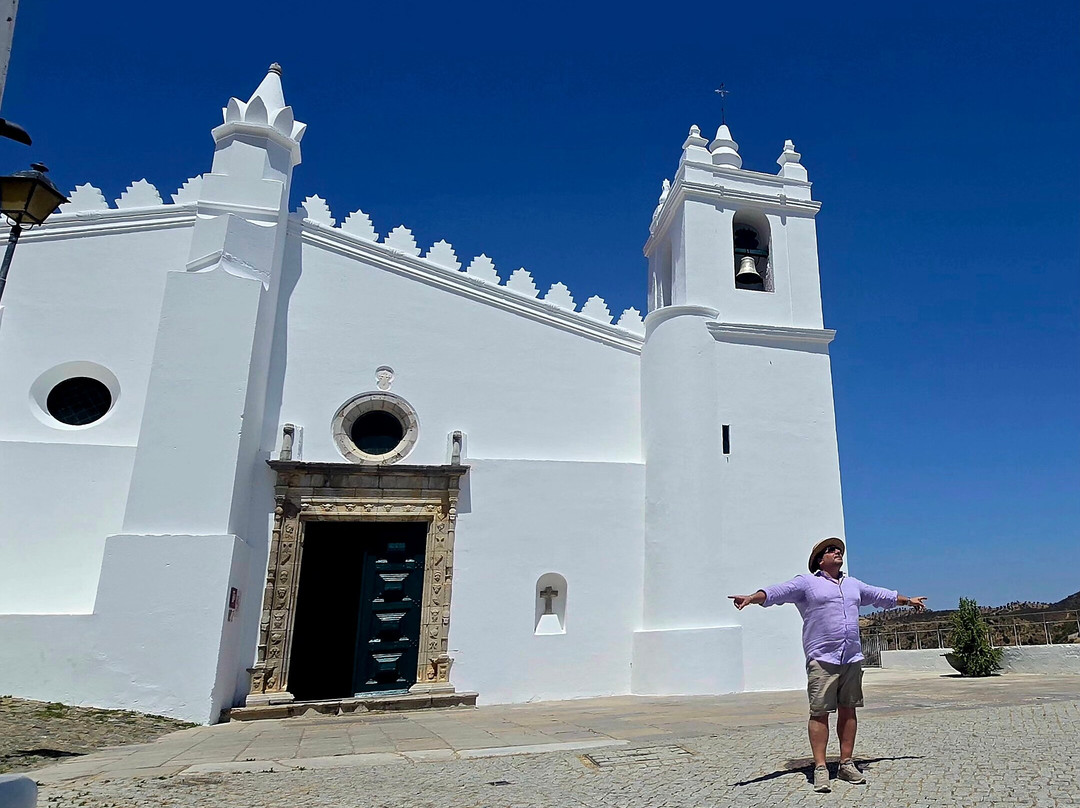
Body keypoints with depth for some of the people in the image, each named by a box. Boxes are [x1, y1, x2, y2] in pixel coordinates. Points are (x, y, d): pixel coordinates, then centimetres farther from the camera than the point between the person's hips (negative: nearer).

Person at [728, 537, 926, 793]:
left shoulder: (853, 584, 20)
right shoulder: (806, 583, 1)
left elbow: (882, 595, 35)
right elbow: (776, 592, -11)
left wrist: (908, 600, 44)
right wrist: (751, 598, -28)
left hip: (852, 658, 6)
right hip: (822, 659, -6)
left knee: (848, 710, 8)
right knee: (819, 712, -5)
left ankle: (847, 764, 18)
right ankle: (820, 768, -1)